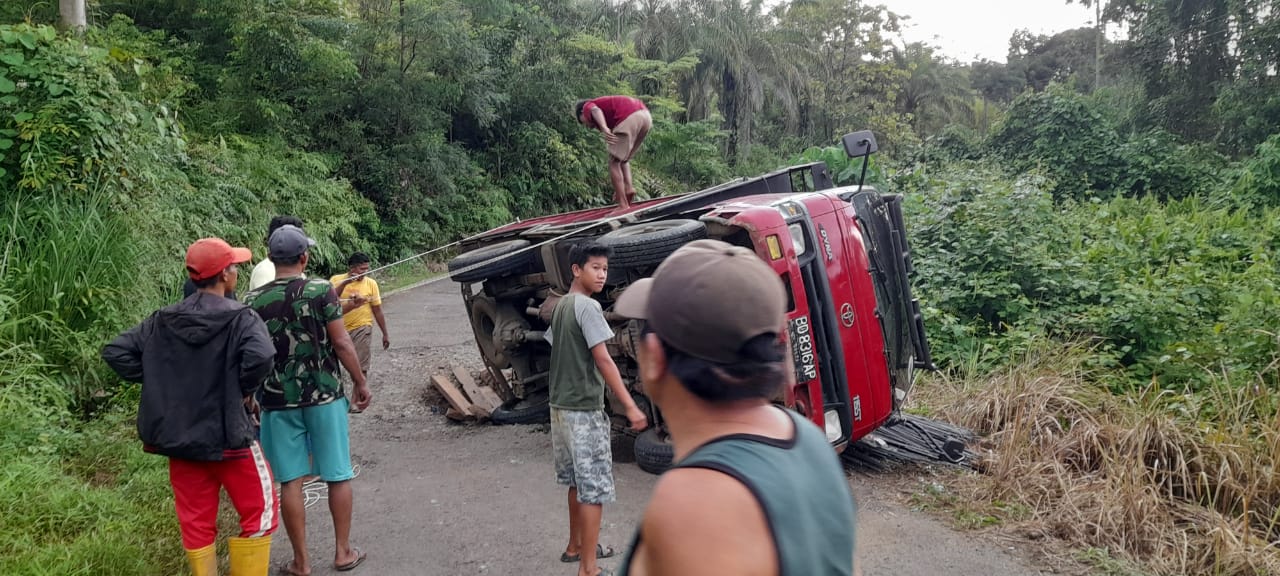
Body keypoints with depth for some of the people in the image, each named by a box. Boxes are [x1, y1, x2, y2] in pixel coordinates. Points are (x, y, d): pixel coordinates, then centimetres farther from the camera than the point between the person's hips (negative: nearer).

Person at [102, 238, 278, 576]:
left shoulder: (162, 322, 3)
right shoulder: (239, 318, -14)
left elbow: (115, 352, 3)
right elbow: (260, 357, -31)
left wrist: (160, 385, 4)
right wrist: (245, 390, -13)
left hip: (180, 437, 5)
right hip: (230, 437, -5)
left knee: (196, 525, 14)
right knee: (259, 513, 10)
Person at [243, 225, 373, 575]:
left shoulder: (253, 301, -2)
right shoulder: (321, 290, -9)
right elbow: (341, 343, -9)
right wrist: (360, 384, 2)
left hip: (278, 402, 2)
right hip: (324, 396, -2)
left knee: (291, 481, 8)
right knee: (337, 475, 10)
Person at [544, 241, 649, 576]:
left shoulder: (561, 306, 12)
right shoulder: (588, 307, -16)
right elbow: (603, 361, -21)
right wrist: (630, 406, -20)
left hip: (562, 406, 9)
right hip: (584, 410, -9)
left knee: (578, 482, 21)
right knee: (594, 488, -4)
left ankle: (575, 546, 34)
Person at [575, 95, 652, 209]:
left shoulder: (588, 107, 20)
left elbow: (596, 110, -9)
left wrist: (604, 128, -30)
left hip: (629, 118, -8)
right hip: (646, 115, 8)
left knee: (614, 162, 5)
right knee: (623, 159, 28)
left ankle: (623, 206, 1)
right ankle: (628, 187, 10)